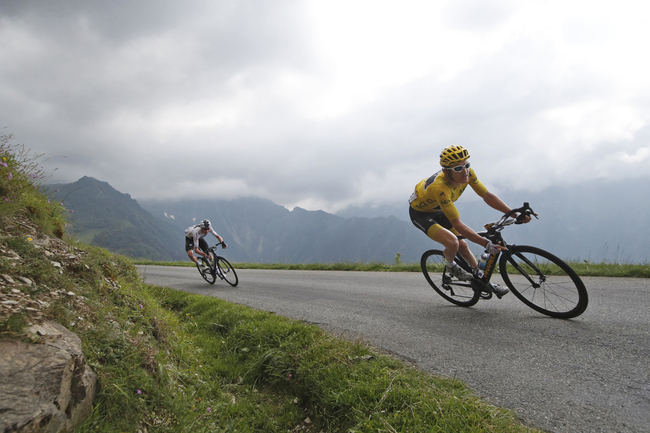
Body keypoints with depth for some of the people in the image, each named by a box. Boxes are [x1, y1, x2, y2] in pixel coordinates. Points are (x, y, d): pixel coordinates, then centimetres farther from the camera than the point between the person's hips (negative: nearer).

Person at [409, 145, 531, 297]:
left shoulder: (467, 172, -21)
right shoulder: (439, 187, -41)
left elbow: (487, 196, -11)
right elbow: (457, 224, -38)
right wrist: (486, 244, -40)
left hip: (437, 210, 7)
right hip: (420, 212, -7)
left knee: (463, 246, 7)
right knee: (452, 242, -27)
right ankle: (450, 266, 6)